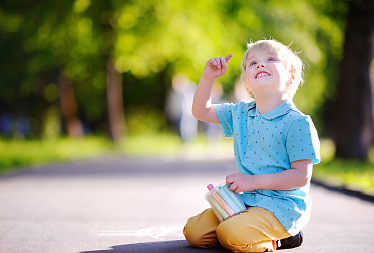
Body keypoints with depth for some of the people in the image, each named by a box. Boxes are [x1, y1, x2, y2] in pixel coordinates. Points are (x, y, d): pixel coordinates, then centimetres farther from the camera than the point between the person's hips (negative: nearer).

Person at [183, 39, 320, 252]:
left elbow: (301, 177, -15)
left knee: (231, 235, -30)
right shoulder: (241, 113, 9)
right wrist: (208, 77, 2)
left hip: (282, 206, -7)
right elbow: (201, 111, 18)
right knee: (194, 232, -4)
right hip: (245, 200, 7)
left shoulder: (298, 122, -12)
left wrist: (253, 181, -17)